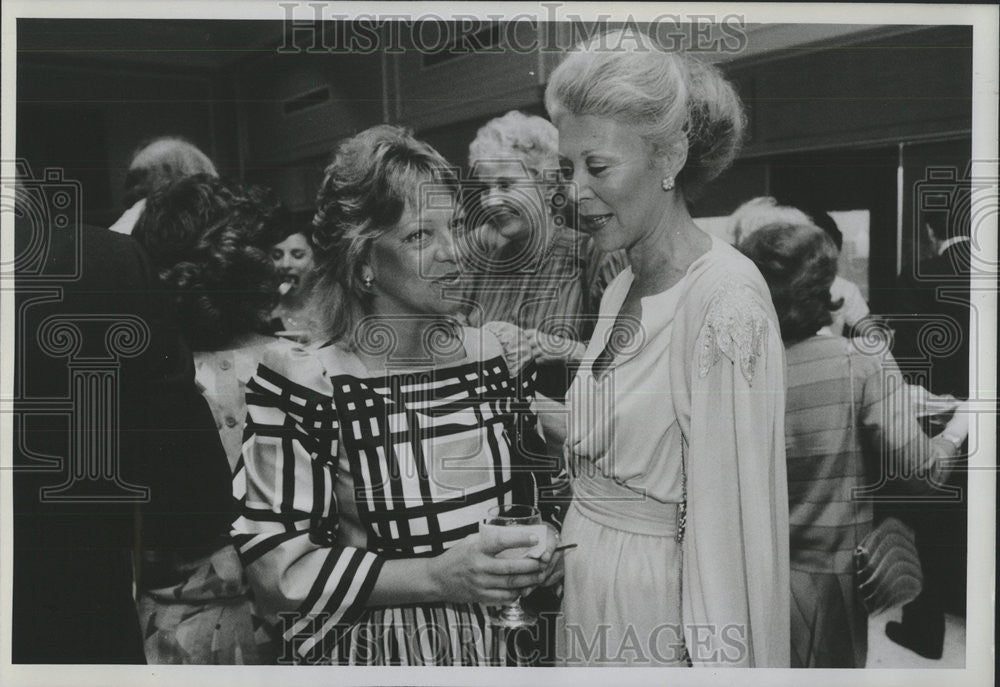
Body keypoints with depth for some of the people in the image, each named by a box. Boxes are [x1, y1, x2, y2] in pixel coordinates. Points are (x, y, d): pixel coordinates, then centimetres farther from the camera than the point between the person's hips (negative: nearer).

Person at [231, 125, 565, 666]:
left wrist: (544, 543, -11)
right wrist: (436, 577, -24)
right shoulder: (299, 384, -17)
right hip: (369, 653, -4)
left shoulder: (501, 358, -4)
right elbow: (274, 573, -19)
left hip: (500, 646, 4)